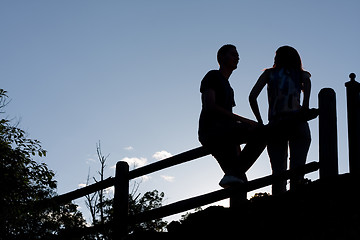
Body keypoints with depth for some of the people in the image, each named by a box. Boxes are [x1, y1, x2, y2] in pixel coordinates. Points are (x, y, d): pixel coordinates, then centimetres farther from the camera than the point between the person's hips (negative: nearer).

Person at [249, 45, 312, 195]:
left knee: (278, 171, -4)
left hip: (275, 125, 1)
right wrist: (305, 106, -13)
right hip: (297, 123, -1)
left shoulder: (269, 73, 21)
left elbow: (252, 97, 9)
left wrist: (260, 122, 12)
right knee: (297, 168, -10)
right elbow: (306, 80, -7)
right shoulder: (301, 74, 19)